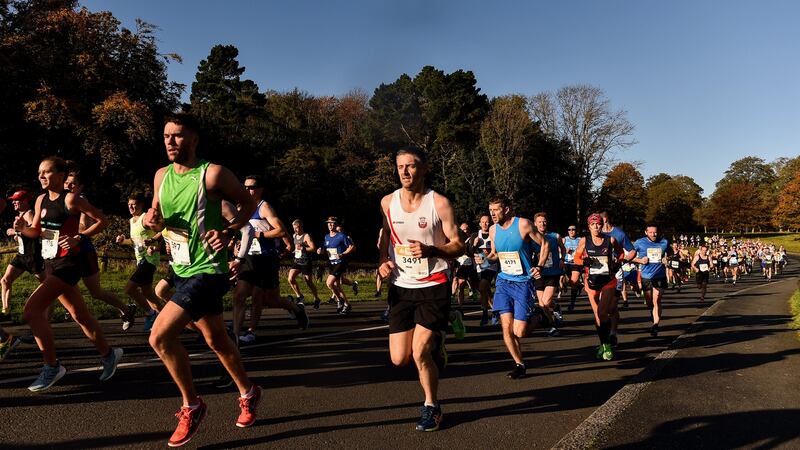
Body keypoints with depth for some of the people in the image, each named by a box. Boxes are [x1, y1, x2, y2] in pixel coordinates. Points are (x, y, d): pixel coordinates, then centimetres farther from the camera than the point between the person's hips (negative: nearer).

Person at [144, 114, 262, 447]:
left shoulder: (213, 174, -14)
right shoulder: (161, 175, 7)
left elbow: (249, 203, -5)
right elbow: (157, 217, 17)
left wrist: (228, 233, -19)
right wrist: (151, 220, -6)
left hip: (207, 271, -8)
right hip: (182, 271, 8)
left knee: (160, 337, -16)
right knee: (215, 339, 19)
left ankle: (191, 406, 5)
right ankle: (248, 393, 40)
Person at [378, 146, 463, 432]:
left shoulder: (439, 203, -10)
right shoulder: (388, 202, 2)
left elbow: (458, 246, -8)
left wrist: (430, 251, -25)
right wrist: (384, 262, -3)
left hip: (433, 285, -4)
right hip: (401, 286, 4)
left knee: (420, 353, -10)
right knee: (399, 359, 3)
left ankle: (431, 407, 18)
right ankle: (434, 346, 38)